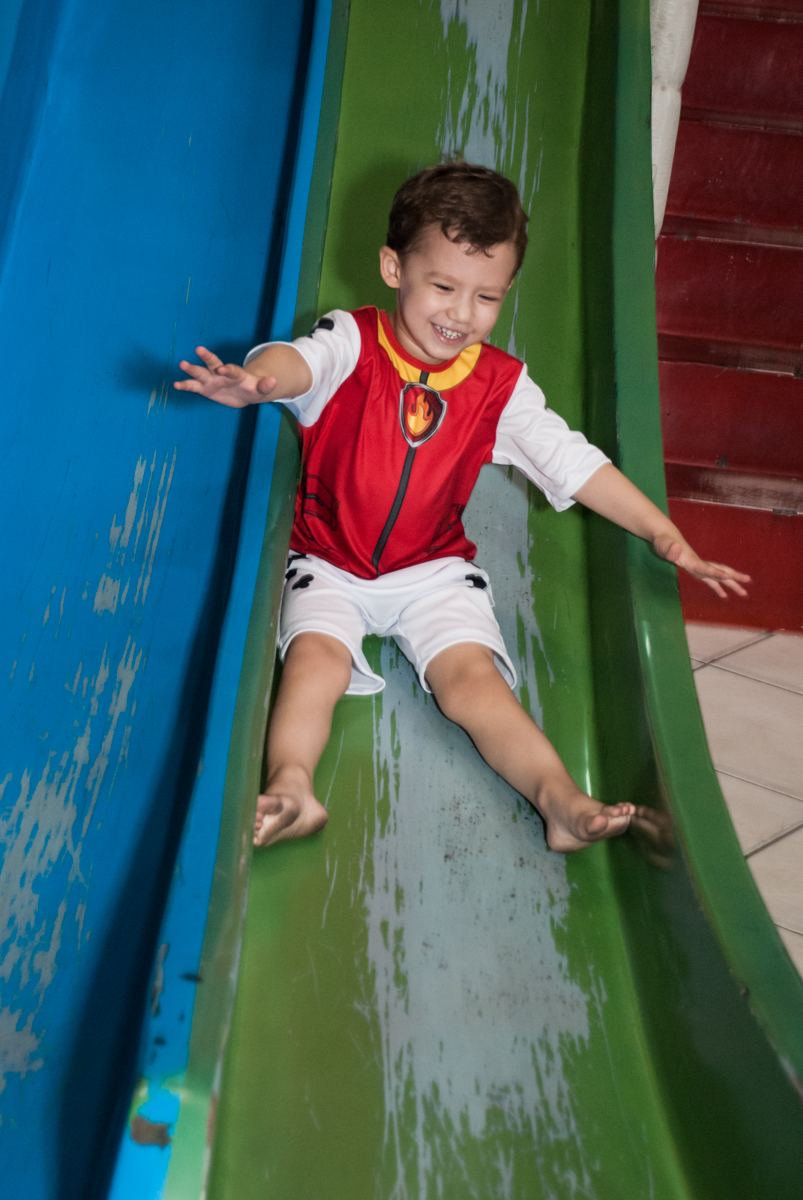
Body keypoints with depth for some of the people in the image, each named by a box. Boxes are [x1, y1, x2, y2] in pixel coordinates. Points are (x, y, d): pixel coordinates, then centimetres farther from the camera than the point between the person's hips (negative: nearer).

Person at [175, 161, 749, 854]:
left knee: (471, 673, -17)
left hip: (435, 569, 1)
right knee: (315, 657, -25)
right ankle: (290, 787, -32)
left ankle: (559, 797, -22)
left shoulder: (502, 385, 1)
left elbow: (574, 462, -1)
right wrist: (256, 379, -56)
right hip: (329, 564, 0)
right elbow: (300, 361, -29)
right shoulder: (353, 342, -7)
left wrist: (664, 533, -8)